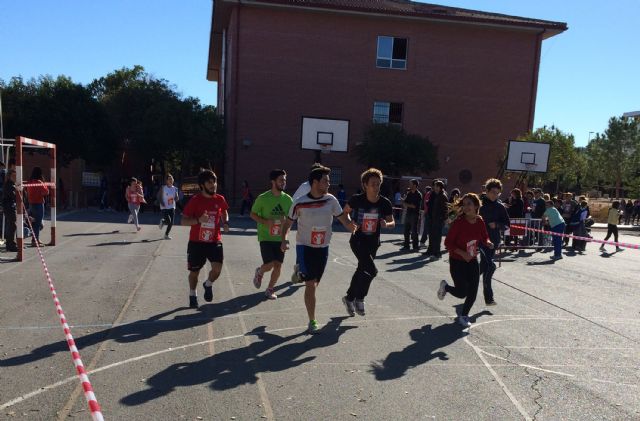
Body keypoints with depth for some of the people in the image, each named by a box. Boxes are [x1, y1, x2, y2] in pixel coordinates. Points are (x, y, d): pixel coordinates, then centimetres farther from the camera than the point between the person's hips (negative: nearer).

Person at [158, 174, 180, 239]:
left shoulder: (175, 188, 2)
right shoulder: (163, 188, -9)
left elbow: (176, 199, 5)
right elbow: (159, 197, -5)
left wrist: (177, 198, -18)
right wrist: (162, 204, -20)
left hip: (172, 207, 4)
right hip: (164, 208, -4)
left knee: (171, 223, 2)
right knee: (168, 221, -15)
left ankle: (166, 234, 20)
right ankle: (162, 222, 21)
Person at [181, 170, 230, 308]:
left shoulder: (220, 199, 0)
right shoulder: (195, 200, -11)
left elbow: (224, 212, 22)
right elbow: (184, 221, -11)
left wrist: (225, 222, 2)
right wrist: (198, 220, -28)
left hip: (215, 241, 2)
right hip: (196, 242, -2)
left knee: (217, 268, -14)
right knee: (194, 271, 10)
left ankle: (208, 285, 19)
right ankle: (192, 294, 36)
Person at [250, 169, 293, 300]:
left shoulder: (288, 199, 1)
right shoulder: (263, 198, -10)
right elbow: (253, 214, -3)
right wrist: (266, 222, -18)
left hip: (280, 238, 4)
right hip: (266, 237, -4)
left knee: (278, 265, 3)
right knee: (269, 265, -10)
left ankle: (270, 289, 24)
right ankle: (259, 272, 26)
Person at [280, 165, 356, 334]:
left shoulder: (331, 200, -4)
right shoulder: (300, 203, -11)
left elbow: (342, 216, 3)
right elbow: (288, 222, 0)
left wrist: (351, 226, -15)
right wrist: (284, 239, -13)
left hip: (323, 248, 4)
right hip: (304, 246, -4)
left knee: (315, 283, 14)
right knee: (311, 285, -9)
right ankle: (312, 322, 2)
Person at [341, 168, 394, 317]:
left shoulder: (385, 203, -9)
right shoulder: (357, 199, -15)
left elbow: (392, 223, 1)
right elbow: (345, 212, 4)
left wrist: (386, 224, -22)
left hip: (373, 243, 4)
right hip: (358, 241, -4)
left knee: (362, 271, 15)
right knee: (372, 270, -19)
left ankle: (349, 298, 37)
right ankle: (359, 299, 3)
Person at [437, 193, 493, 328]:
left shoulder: (480, 221, -4)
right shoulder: (458, 222, -19)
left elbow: (484, 238, 12)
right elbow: (448, 242, -16)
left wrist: (488, 243, -11)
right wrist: (462, 253, -27)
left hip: (472, 261, 5)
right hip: (457, 261, -5)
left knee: (472, 292, 4)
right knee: (462, 293, -5)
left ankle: (463, 315, 28)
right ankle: (445, 286, 29)